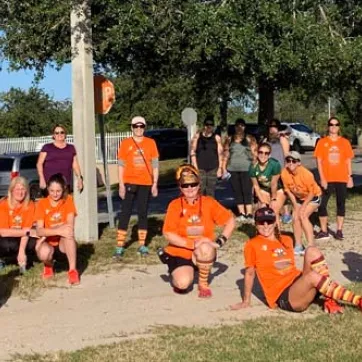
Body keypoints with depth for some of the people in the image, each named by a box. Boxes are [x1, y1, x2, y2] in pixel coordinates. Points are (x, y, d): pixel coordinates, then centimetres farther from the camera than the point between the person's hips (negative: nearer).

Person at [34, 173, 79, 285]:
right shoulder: (42, 203, -7)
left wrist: (49, 231, -25)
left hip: (64, 243, 0)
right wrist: (57, 231, -36)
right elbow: (39, 230, -19)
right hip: (48, 244, 0)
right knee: (44, 252, -36)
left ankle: (73, 270, -29)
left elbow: (70, 225, -18)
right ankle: (48, 266, 2)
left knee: (68, 232, -34)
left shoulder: (68, 200, -5)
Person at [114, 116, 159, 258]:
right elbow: (121, 165, 2)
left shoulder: (150, 143, 4)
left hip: (145, 183, 1)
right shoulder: (125, 143, 2)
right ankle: (120, 246, -3)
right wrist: (121, 184, -4)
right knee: (125, 213, -3)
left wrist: (155, 184, 0)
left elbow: (155, 165, 6)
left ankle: (142, 245, 12)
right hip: (129, 183, -1)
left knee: (143, 213, 7)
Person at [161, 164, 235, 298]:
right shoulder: (175, 205, -9)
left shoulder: (208, 202, -7)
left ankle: (203, 283, -7)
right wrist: (192, 243, -26)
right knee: (183, 283, -26)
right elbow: (168, 234, -15)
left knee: (205, 248, -35)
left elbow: (230, 221, -4)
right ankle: (177, 274, 14)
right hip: (179, 253, -1)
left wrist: (219, 241, -18)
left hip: (202, 254, 1)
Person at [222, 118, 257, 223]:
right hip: (233, 169, 3)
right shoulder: (229, 140, 13)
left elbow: (254, 154, 3)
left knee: (247, 191, -8)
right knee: (237, 192, 4)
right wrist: (224, 168, 7)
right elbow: (225, 155, 13)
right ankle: (242, 214, 9)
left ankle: (249, 214, -8)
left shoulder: (250, 139, 6)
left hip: (246, 169, -3)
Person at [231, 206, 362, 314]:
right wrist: (246, 302, 10)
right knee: (312, 276, -34)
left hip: (299, 285, 6)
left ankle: (330, 300, -21)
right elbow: (249, 273, 5)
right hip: (283, 297, -6)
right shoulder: (252, 245, 0)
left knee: (312, 251, -17)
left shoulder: (286, 240, 17)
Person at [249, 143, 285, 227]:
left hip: (278, 189, -3)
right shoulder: (253, 166, -20)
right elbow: (256, 185, -10)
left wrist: (273, 199, -13)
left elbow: (274, 184, -22)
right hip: (264, 190, 3)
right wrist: (262, 202, -9)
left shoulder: (275, 164, -32)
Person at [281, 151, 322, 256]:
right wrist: (295, 205, -8)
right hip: (298, 198, 5)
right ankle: (298, 246, 11)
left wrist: (303, 206, -20)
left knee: (303, 216, -22)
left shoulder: (306, 174, -33)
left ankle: (311, 245, -18)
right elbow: (288, 190, -5)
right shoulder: (284, 173, -20)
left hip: (313, 197, -5)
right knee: (295, 218, -4)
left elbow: (312, 192, -21)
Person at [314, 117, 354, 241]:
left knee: (341, 204, 5)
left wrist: (350, 177, 0)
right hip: (327, 179, -1)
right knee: (322, 204, -4)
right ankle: (324, 231, 6)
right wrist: (322, 178, -10)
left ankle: (339, 231, 11)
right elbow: (319, 161, -2)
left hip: (342, 179, 1)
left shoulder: (345, 142, 5)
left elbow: (348, 161, 7)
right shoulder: (322, 142, 1)